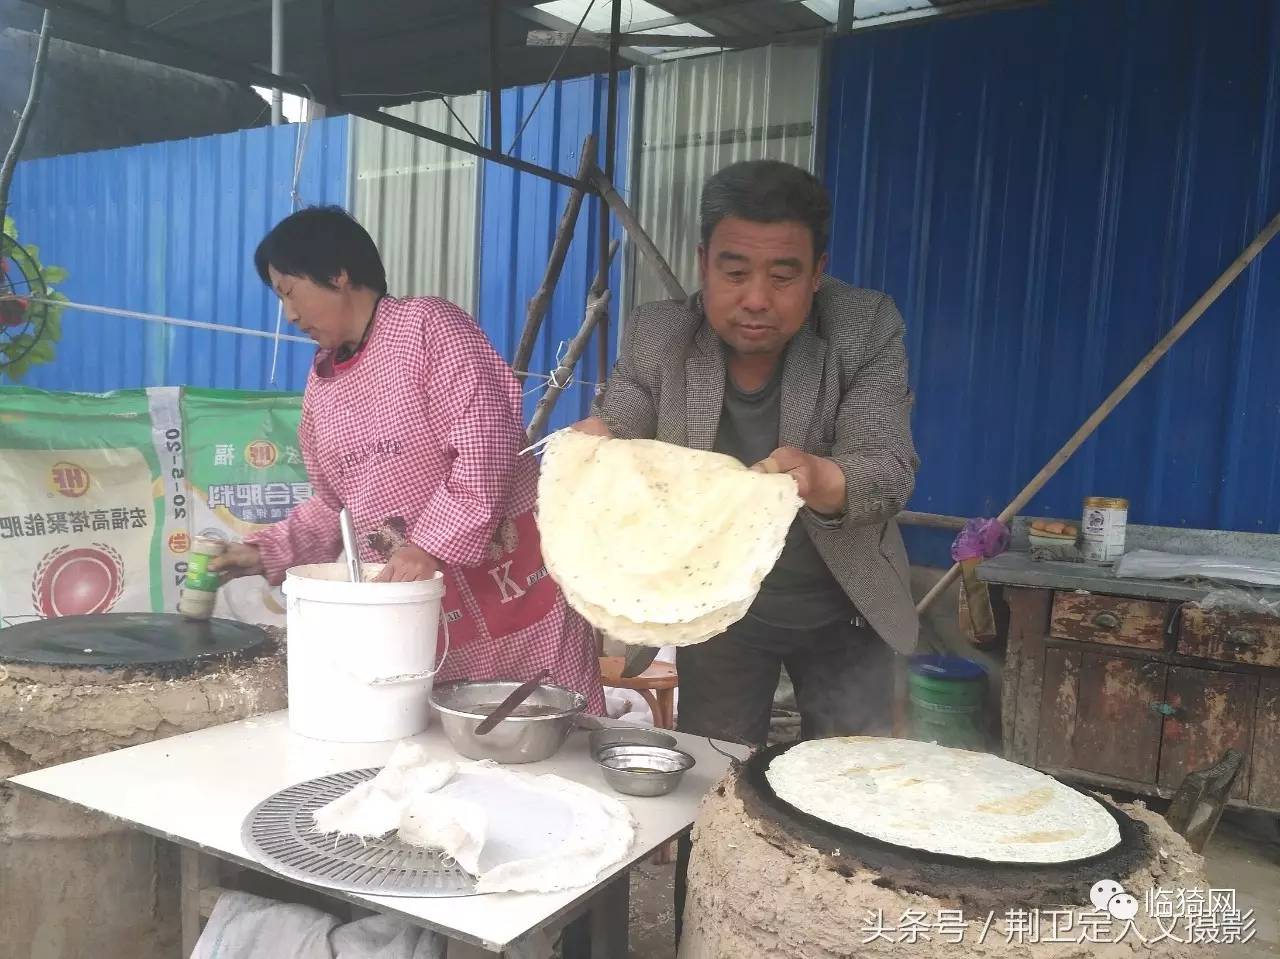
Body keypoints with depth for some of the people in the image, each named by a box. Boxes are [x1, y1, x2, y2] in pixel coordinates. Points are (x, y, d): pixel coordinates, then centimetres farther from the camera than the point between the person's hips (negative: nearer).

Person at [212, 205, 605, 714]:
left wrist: (432, 547, -23)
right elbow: (333, 506, 20)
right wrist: (266, 552, 7)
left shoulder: (427, 324, -8)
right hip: (410, 601, 6)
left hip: (505, 577, -6)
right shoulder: (321, 385, 13)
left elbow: (486, 443, -18)